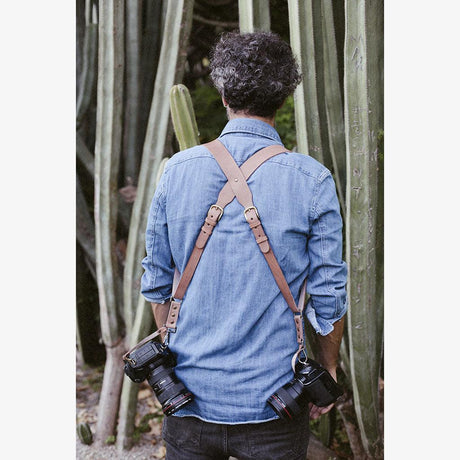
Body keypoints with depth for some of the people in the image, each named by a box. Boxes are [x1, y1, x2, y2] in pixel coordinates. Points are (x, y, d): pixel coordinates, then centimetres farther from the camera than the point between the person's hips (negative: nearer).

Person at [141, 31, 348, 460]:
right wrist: (327, 369, 9)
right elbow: (329, 295, -7)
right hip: (271, 404, -2)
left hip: (190, 392, 2)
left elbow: (156, 282, 4)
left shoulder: (177, 170, -5)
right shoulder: (312, 180, -12)